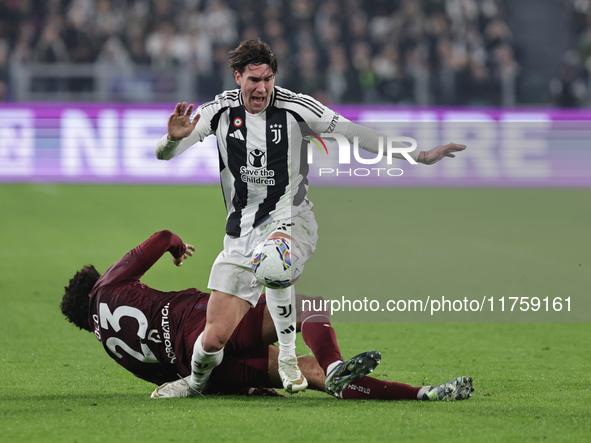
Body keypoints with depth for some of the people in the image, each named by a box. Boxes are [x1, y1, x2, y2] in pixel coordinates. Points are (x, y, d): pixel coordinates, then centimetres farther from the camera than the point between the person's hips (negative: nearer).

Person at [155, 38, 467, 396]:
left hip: (291, 221, -2)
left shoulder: (294, 107, -7)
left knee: (271, 257, -41)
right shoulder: (221, 110, -2)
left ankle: (288, 355, -22)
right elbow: (164, 154, -3)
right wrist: (173, 138, -28)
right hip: (242, 230, 2)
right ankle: (196, 383, 30)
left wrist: (420, 155, -8)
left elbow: (353, 133, -4)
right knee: (215, 337, -6)